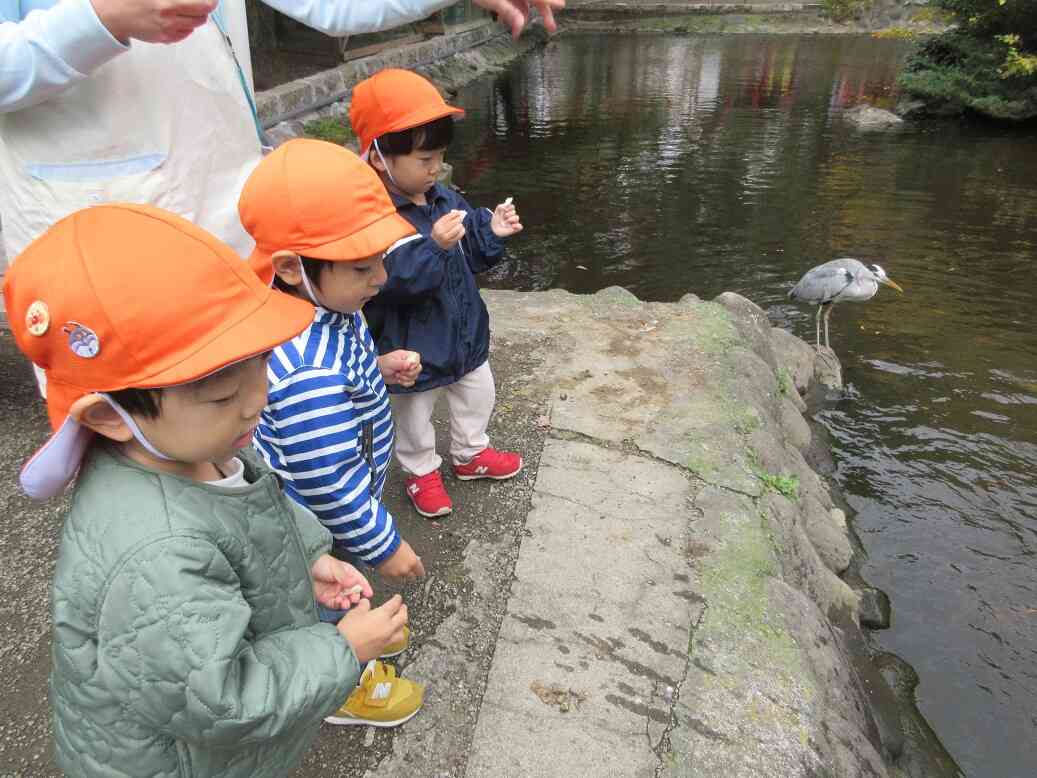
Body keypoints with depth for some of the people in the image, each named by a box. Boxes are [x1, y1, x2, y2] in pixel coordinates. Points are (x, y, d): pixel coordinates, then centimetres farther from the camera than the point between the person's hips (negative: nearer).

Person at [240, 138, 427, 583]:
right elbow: (329, 487, -31)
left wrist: (378, 367, -4)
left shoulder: (321, 302, -11)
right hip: (319, 529, -9)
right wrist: (383, 546, -17)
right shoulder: (310, 376, -40)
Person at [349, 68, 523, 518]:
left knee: (477, 397, 25)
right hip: (413, 347, -7)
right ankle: (421, 471, 42)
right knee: (414, 415, 16)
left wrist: (490, 232, -10)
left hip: (464, 332, 7)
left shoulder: (445, 199, -2)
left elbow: (470, 255, 7)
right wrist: (433, 246, -43)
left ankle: (470, 454, 49)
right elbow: (391, 278, -35)